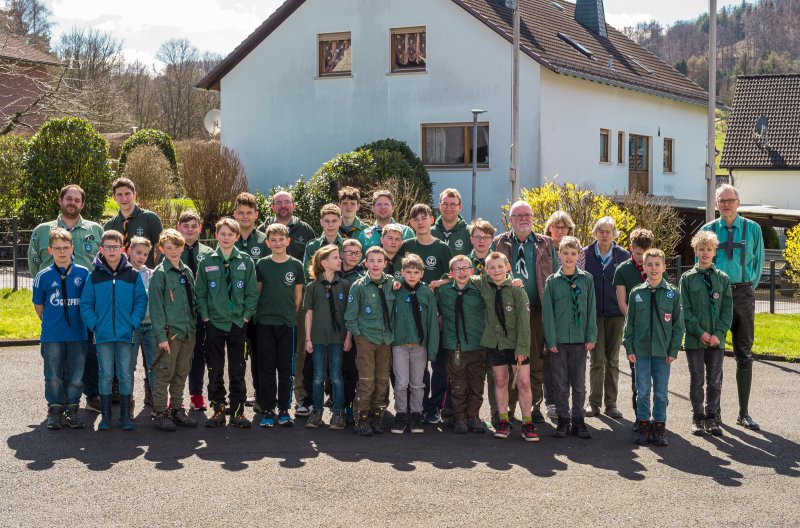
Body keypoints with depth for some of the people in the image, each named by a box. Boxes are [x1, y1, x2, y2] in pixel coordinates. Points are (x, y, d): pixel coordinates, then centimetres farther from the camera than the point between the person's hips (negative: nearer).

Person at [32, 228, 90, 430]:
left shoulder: (83, 273, -1)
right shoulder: (43, 276, -3)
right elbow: (38, 305, 9)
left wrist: (79, 321, 9)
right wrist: (51, 322, 8)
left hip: (77, 334, 1)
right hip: (52, 336, -1)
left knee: (76, 375, 6)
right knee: (54, 376, 7)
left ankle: (72, 410, 18)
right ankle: (54, 411, 18)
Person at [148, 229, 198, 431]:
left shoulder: (187, 272, 13)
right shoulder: (159, 274, -6)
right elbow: (156, 306, -10)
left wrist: (194, 326, 12)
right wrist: (161, 335, -15)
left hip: (188, 331, 6)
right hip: (170, 331, -6)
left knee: (181, 373, 12)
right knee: (164, 374, -3)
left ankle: (178, 410, 21)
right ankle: (161, 413, 2)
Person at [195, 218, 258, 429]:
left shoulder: (246, 262, 3)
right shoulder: (207, 262, 4)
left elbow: (252, 292, 4)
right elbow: (200, 292, 4)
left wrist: (246, 315, -4)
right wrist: (205, 316, -4)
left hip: (237, 323, 0)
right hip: (214, 323, 0)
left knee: (237, 370, 4)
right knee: (215, 370, 5)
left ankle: (238, 411, 11)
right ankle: (218, 410, 13)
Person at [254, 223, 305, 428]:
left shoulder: (296, 265, 3)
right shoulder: (261, 265, 3)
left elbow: (298, 295, 9)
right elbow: (256, 292, 10)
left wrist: (292, 314, 5)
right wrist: (259, 313, 4)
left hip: (288, 323, 0)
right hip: (265, 323, 0)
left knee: (286, 368, 3)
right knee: (266, 368, 3)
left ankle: (284, 409, 12)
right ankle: (268, 410, 9)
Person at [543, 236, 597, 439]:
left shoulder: (586, 279, 3)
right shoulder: (552, 281, 1)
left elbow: (591, 309, 4)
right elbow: (547, 311, 0)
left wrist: (591, 337, -2)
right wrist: (550, 339, -6)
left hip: (579, 338, 1)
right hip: (559, 339, 0)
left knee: (579, 382, 6)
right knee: (560, 382, 4)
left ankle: (578, 420, 15)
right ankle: (563, 419, 14)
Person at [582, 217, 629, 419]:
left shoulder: (623, 255, 3)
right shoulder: (586, 254, 1)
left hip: (615, 313, 1)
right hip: (593, 313, -1)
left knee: (612, 360, 6)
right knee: (597, 359, -3)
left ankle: (611, 403, 13)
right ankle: (594, 401, 7)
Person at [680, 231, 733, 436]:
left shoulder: (722, 278, 5)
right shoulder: (687, 278, 0)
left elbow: (727, 309, 2)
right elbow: (685, 310, -3)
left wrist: (719, 333, -10)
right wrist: (699, 332, -12)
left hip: (717, 340, 1)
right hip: (694, 339, -1)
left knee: (715, 381, 6)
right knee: (696, 380, 5)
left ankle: (712, 417, 16)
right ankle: (698, 418, 14)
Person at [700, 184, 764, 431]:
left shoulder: (752, 229, 4)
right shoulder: (708, 230, 4)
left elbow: (758, 262, 8)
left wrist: (747, 289, 4)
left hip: (743, 293, 0)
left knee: (744, 355, 4)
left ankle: (744, 413, 10)